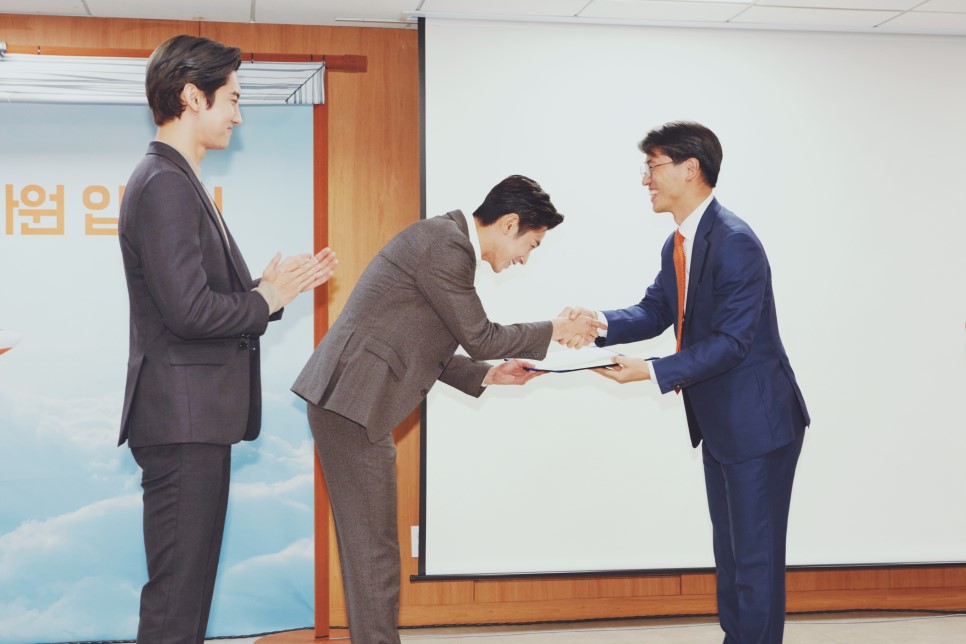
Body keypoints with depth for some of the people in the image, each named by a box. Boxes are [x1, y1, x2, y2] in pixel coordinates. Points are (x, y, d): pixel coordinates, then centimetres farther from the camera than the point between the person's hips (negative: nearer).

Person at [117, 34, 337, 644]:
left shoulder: (178, 181, 18)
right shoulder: (165, 184, -15)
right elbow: (188, 310, -23)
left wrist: (269, 286, 7)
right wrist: (264, 301, -8)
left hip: (198, 419, 11)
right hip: (183, 417, -11)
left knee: (191, 583, 16)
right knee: (177, 591, -5)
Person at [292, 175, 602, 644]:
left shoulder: (447, 240, 16)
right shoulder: (445, 244, -15)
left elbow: (426, 349, 20)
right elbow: (480, 337, -9)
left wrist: (487, 375, 17)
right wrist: (555, 331, 2)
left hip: (351, 399, 10)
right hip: (353, 400, -10)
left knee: (368, 546, 14)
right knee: (374, 550, -4)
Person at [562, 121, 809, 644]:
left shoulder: (734, 242, -22)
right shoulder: (678, 245, 8)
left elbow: (730, 341, -25)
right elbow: (654, 312, 7)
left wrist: (654, 372, -27)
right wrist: (600, 323, -11)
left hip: (757, 423, -10)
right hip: (718, 424, 10)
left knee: (756, 558, -1)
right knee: (730, 551, 21)